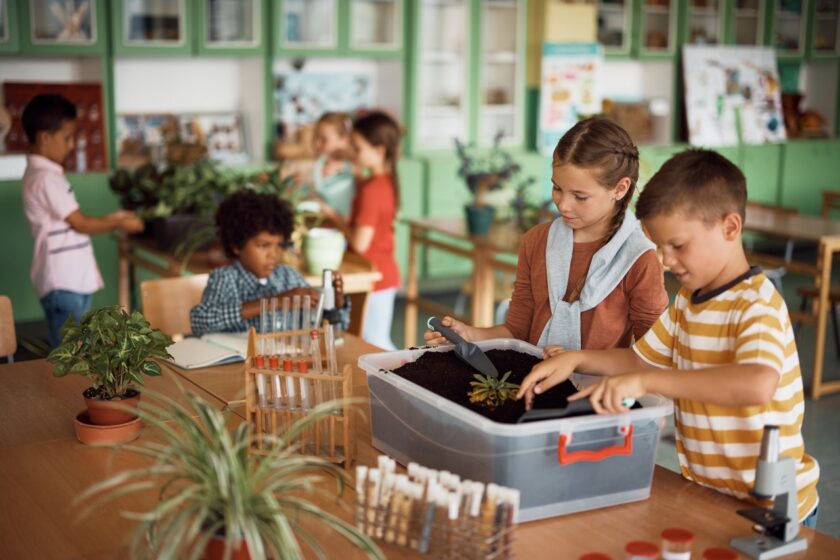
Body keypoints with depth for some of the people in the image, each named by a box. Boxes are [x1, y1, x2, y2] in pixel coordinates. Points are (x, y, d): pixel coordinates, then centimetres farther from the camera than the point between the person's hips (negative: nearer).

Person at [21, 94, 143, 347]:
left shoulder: (45, 173, 15)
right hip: (63, 283, -10)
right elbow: (81, 224, -14)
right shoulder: (46, 177, -16)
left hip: (72, 280, 10)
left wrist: (112, 218, 12)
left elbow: (74, 221, 17)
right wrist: (119, 224, -1)